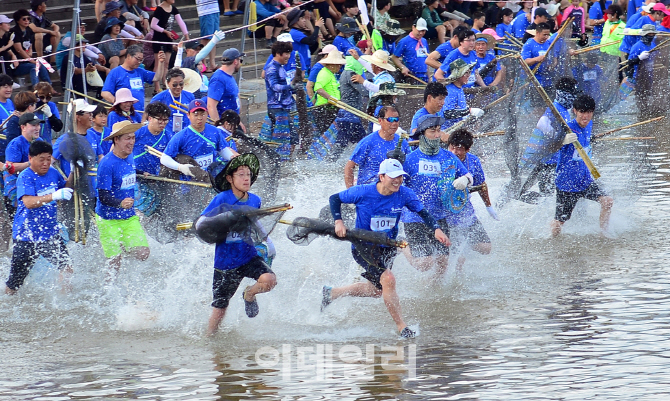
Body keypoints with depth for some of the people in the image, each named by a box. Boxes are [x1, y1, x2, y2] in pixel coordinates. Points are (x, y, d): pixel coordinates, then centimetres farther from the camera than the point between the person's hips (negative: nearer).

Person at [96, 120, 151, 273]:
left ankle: (120, 246, 22)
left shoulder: (130, 157, 1)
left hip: (130, 218, 6)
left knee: (143, 254, -6)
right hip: (109, 220, -6)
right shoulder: (107, 164, -20)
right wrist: (121, 203, -39)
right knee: (114, 263, -4)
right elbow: (103, 196, -25)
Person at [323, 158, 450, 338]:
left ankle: (331, 293, 40)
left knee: (377, 290, 20)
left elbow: (423, 213, -9)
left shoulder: (404, 194, -11)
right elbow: (335, 199, -6)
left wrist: (436, 229, -27)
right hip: (363, 246, -6)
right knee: (388, 280, -24)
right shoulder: (363, 193, -19)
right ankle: (401, 327, -15)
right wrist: (338, 222, -19)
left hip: (387, 247, 6)